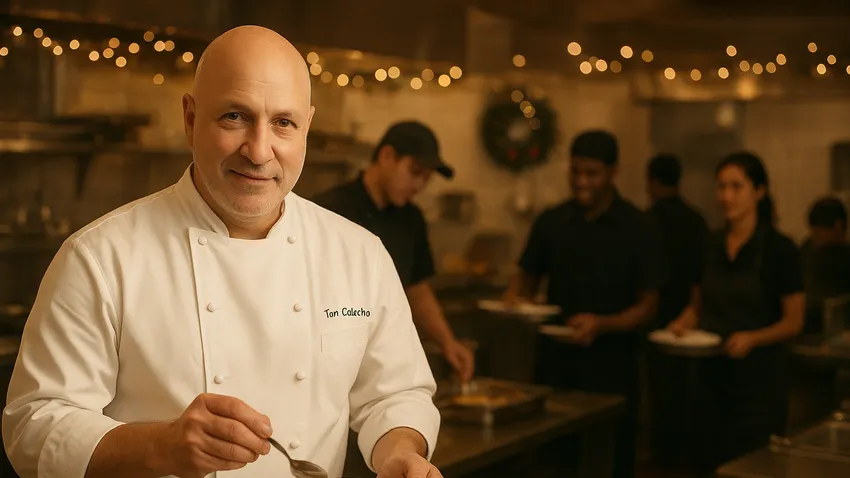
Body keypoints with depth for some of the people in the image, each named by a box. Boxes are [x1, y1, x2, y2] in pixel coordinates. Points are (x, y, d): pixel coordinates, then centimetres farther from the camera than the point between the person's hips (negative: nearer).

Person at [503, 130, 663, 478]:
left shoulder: (637, 228, -5)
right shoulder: (551, 222, 3)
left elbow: (646, 307, -5)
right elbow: (526, 280, 11)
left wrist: (602, 324, -23)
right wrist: (513, 300, -12)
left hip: (611, 369, -2)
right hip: (555, 362, 3)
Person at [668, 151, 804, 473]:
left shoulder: (779, 249, -8)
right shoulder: (711, 247, 6)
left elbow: (793, 322, -7)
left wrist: (752, 338, -23)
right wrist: (684, 323, -5)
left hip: (759, 377, -4)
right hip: (712, 373, 5)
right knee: (709, 463, 7)